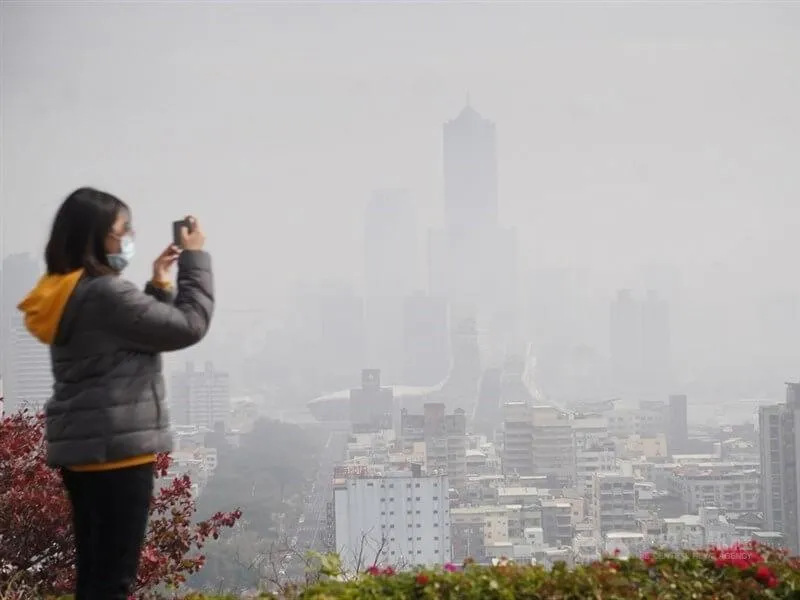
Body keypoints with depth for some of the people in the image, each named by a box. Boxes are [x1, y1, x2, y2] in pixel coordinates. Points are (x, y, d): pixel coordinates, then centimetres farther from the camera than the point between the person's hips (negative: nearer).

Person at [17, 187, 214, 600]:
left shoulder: (71, 294, 13)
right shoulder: (105, 293, -17)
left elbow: (142, 334, 21)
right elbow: (188, 326, -13)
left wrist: (158, 285, 9)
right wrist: (195, 258, -3)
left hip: (81, 448, 10)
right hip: (115, 448, -10)